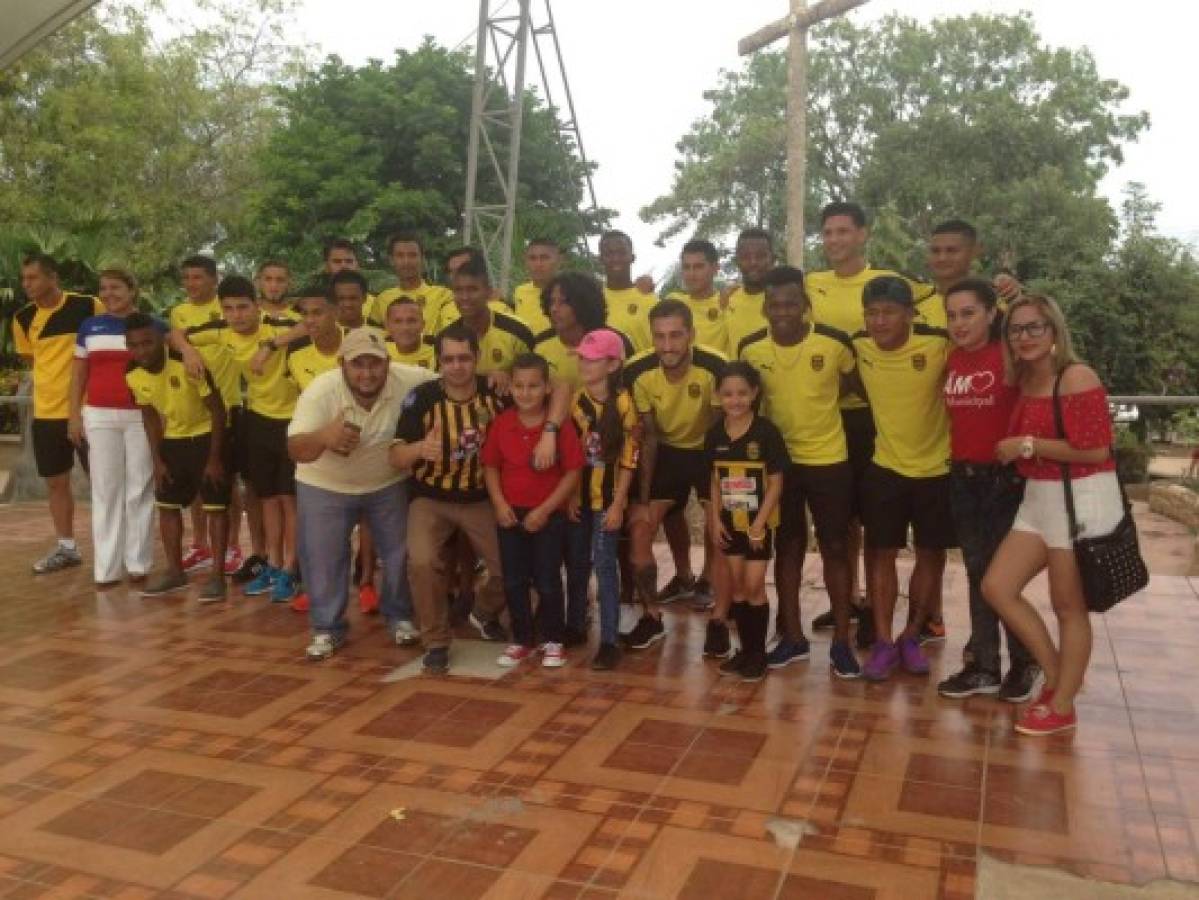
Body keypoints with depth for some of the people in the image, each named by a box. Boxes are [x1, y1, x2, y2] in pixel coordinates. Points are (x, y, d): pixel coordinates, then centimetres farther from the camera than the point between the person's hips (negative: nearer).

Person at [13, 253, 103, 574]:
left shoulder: (88, 306, -10)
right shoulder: (23, 318, 2)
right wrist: (53, 378, 10)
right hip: (47, 411, 4)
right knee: (56, 482, 11)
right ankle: (66, 548, 23)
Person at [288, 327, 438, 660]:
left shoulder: (408, 380, -27)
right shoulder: (319, 391, -29)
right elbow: (297, 451, -34)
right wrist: (322, 437, -56)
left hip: (389, 482, 2)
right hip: (324, 486, -1)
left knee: (400, 552, 9)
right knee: (322, 558, 2)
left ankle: (399, 617, 31)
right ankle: (326, 628, 20)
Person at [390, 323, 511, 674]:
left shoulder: (495, 392, -13)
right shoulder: (421, 397, -17)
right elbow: (396, 458, -17)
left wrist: (549, 433, -21)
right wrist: (420, 448, -40)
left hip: (482, 499, 2)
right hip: (431, 499, -2)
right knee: (423, 561, -26)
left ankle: (484, 613, 33)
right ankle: (436, 641, -2)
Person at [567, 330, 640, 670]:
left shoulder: (624, 403, -11)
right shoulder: (575, 401, 2)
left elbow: (629, 458, -10)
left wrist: (618, 504, -12)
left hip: (607, 498, -4)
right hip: (578, 496, 4)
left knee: (605, 566, -4)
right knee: (576, 563, 13)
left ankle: (609, 641, 2)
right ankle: (573, 627, 29)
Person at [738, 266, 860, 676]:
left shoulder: (836, 343, -16)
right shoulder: (750, 348, -10)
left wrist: (819, 405, -2)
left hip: (829, 459, -2)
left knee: (835, 549, 4)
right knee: (788, 547, 12)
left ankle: (841, 642, 15)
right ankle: (793, 636, 24)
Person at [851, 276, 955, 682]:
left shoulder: (939, 344, -22)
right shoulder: (859, 346, -11)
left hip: (937, 467, -1)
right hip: (885, 466, 1)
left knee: (932, 554, 10)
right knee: (881, 551, 3)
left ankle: (910, 637, 27)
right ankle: (883, 641, 14)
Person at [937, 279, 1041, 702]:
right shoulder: (951, 359, 5)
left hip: (1004, 478, -5)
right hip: (962, 479, 5)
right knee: (977, 571, 12)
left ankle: (1023, 664, 24)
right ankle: (983, 666, 23)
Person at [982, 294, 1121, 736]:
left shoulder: (1077, 377, -15)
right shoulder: (1025, 382, 8)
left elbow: (1096, 450, -20)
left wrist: (1028, 446, -16)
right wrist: (1019, 448, -3)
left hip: (1081, 501, -8)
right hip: (1038, 500, 8)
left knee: (1069, 608, 4)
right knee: (996, 588, 6)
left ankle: (1062, 707, 20)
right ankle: (1056, 677, 22)